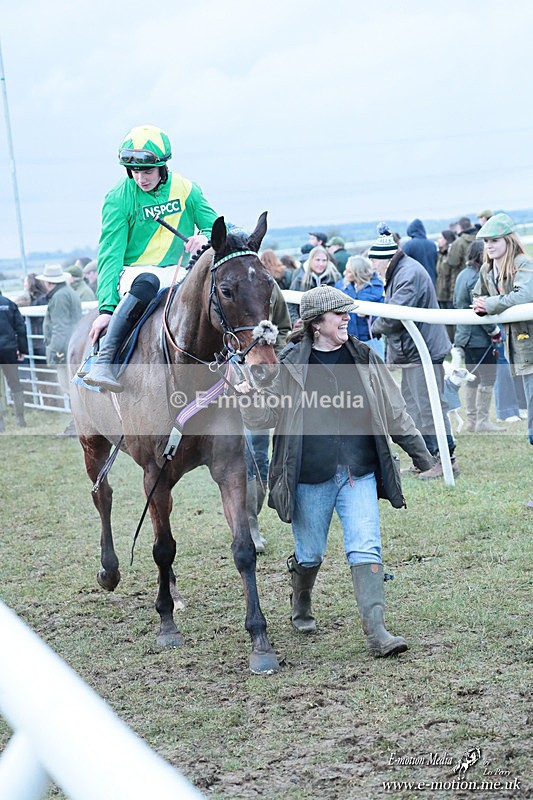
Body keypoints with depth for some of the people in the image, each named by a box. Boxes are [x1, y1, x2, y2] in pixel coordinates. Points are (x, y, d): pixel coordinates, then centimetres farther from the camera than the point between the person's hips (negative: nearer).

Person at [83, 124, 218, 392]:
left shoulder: (186, 189, 2)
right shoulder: (118, 199, -7)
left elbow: (215, 228, 8)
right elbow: (110, 255, -12)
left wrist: (205, 238, -19)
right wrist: (106, 308, -23)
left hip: (178, 271, 4)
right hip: (134, 271, -4)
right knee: (147, 283, -40)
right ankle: (103, 361, -46)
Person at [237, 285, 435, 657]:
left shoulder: (363, 357, 5)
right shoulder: (292, 363, -4)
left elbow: (394, 410, 12)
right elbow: (264, 416, 0)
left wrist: (420, 454, 16)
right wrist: (250, 398, -23)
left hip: (359, 474, 2)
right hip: (311, 476, -2)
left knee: (366, 549, -9)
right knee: (310, 554, 12)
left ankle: (377, 631, -10)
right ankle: (301, 606, 41)